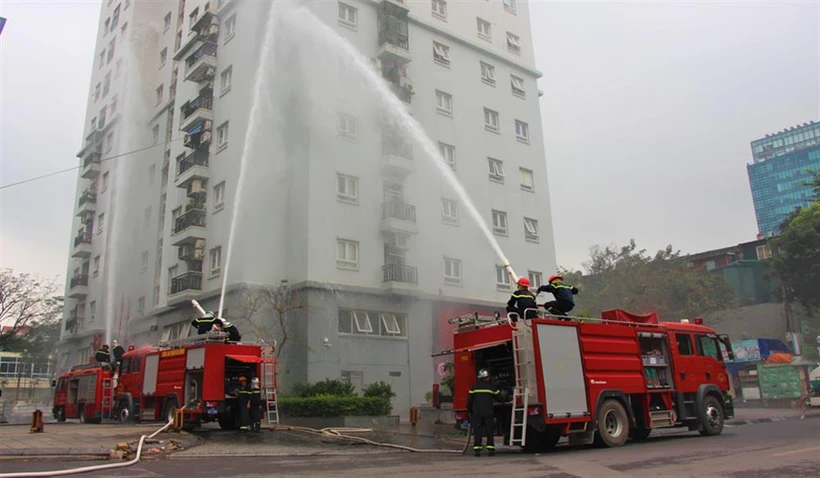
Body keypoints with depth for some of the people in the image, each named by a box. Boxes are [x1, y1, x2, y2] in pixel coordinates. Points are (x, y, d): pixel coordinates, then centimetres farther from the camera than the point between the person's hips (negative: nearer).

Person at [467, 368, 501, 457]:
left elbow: (469, 400, 5)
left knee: (477, 431, 2)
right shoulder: (492, 387, 2)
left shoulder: (474, 387, 4)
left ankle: (477, 449, -4)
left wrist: (469, 411, 15)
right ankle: (490, 449, 2)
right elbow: (498, 397, 11)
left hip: (477, 412, 1)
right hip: (488, 412, -1)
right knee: (489, 431, 6)